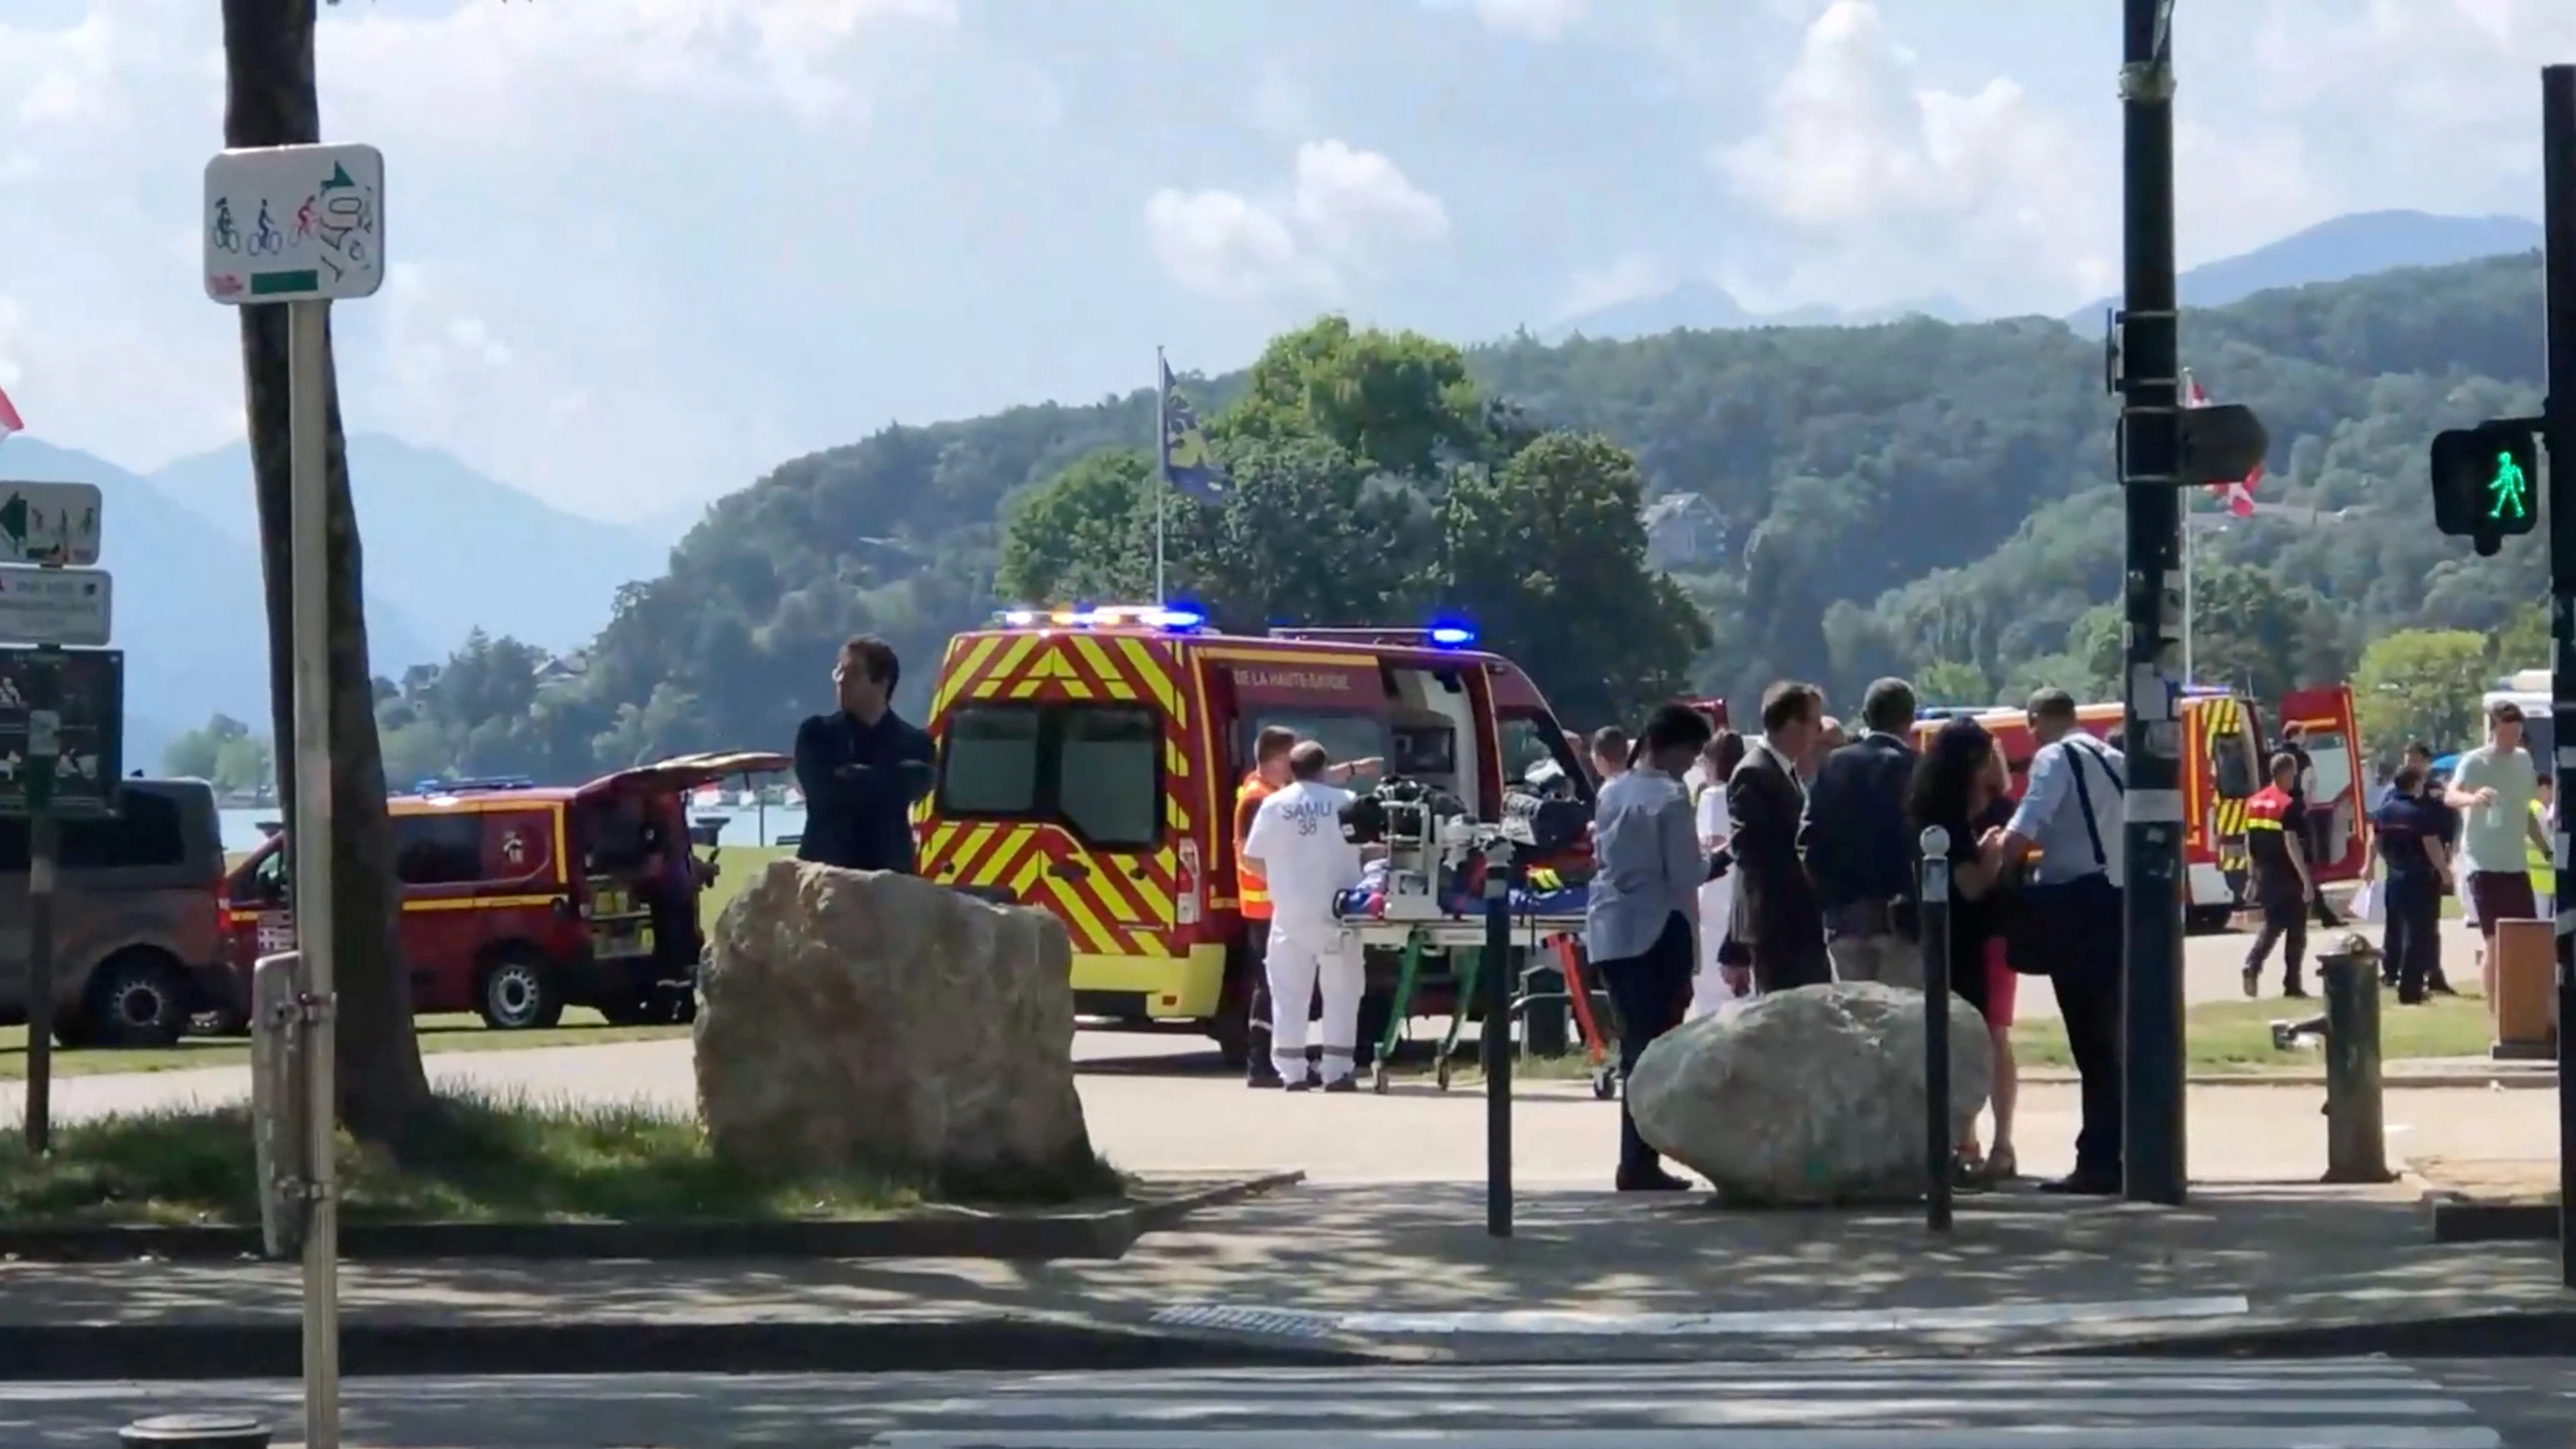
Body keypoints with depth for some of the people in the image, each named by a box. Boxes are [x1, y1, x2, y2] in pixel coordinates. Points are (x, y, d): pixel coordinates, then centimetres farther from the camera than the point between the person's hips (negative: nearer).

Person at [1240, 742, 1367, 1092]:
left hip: (1291, 911, 1)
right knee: (1341, 991, 6)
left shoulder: (1274, 805, 0)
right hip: (1335, 911, -1)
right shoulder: (1344, 802, -4)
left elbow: (1253, 857, 3)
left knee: (1289, 992, 7)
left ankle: (1292, 1072, 4)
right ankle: (1337, 1071, 2)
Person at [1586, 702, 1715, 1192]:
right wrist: (1713, 859, 5)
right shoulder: (1670, 797, -11)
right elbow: (1686, 875, -12)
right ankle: (1640, 1163, -6)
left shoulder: (1610, 793, 10)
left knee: (1634, 1043, 12)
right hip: (1657, 930, -7)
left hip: (1610, 930, 7)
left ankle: (1636, 1160, 13)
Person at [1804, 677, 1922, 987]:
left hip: (1844, 918, 4)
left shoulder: (1833, 766, 5)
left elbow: (1811, 840, 3)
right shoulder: (1914, 769, -8)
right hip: (1898, 919, -4)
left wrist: (1830, 899, 8)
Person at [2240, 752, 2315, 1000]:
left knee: (2272, 925, 18)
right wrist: (2307, 880, -19)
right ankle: (2292, 985, 7)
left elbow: (2248, 843, 11)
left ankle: (2253, 965, -4)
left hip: (2265, 876, 7)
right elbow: (2292, 845, -21)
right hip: (2288, 878, -7)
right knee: (2296, 932, 5)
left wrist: (2254, 875, 19)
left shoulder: (2254, 803, 7)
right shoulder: (2289, 805, -15)